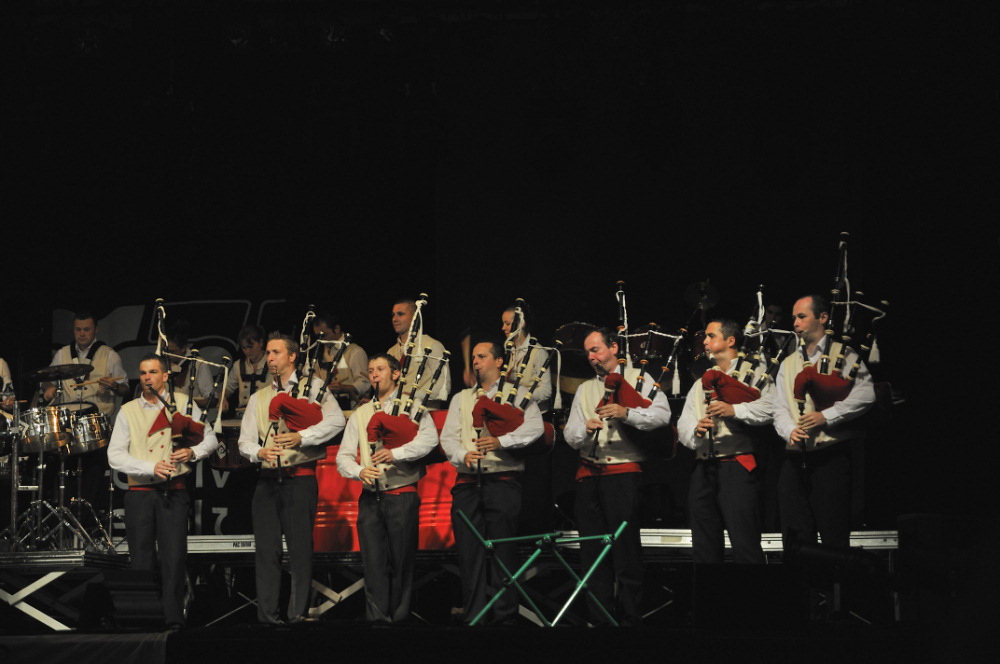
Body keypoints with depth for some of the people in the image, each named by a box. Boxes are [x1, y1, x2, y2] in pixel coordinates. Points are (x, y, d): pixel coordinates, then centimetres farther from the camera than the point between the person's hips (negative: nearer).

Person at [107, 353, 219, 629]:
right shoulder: (128, 411, 9)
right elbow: (115, 456, 1)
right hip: (140, 492, 1)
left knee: (174, 555, -9)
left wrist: (193, 452, -8)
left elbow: (210, 438, 14)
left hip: (173, 492, -1)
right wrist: (151, 468, -12)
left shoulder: (183, 404, 10)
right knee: (141, 558, 1)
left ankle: (174, 619, -7)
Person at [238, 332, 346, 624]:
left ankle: (298, 613, -4)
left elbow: (336, 420, -9)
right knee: (266, 547, 1)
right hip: (267, 480, 4)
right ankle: (267, 614, 3)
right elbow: (245, 441, 11)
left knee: (300, 546, -6)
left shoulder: (313, 387, 6)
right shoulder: (258, 398, 18)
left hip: (300, 477, -4)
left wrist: (301, 437, -20)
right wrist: (259, 452, -12)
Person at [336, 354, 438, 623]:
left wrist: (395, 453, -26)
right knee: (373, 562, -3)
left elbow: (429, 438, -13)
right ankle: (378, 620, -3)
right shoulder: (360, 415, 17)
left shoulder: (411, 407, 5)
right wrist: (360, 471, -10)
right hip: (370, 498, 3)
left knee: (401, 562, -1)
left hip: (402, 495, -3)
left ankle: (399, 618, 5)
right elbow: (343, 456, 12)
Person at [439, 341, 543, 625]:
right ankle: (472, 616, 5)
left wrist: (501, 441, -19)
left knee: (503, 551, -5)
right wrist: (463, 455, -11)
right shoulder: (461, 399, 20)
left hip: (503, 481, -4)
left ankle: (505, 615, -2)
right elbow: (448, 437, 10)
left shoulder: (517, 394, 9)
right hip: (468, 482, 4)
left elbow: (534, 428, -6)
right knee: (469, 552, 1)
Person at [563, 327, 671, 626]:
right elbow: (570, 434, 12)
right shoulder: (584, 389, 21)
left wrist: (626, 413, -22)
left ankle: (630, 616, -3)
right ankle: (599, 618, 9)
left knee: (626, 546, -8)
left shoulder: (638, 379, 6)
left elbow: (662, 415, -9)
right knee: (592, 548, 4)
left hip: (624, 470, -5)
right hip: (588, 474, 5)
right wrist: (585, 429, -10)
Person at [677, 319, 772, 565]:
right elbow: (683, 424, 15)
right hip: (703, 469, 7)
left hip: (736, 467, -7)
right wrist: (695, 430, -7)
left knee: (745, 545, -12)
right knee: (704, 547, 8)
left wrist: (734, 409, -21)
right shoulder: (701, 382, 25)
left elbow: (770, 407, -12)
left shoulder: (753, 371, 6)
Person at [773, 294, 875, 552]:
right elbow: (780, 410, 12)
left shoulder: (842, 354, 4)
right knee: (795, 535, 3)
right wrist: (790, 431, -10)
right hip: (795, 458, 5)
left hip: (831, 456, -5)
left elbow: (865, 395, -9)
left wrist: (826, 416, -17)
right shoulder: (788, 364, 19)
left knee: (834, 535, -6)